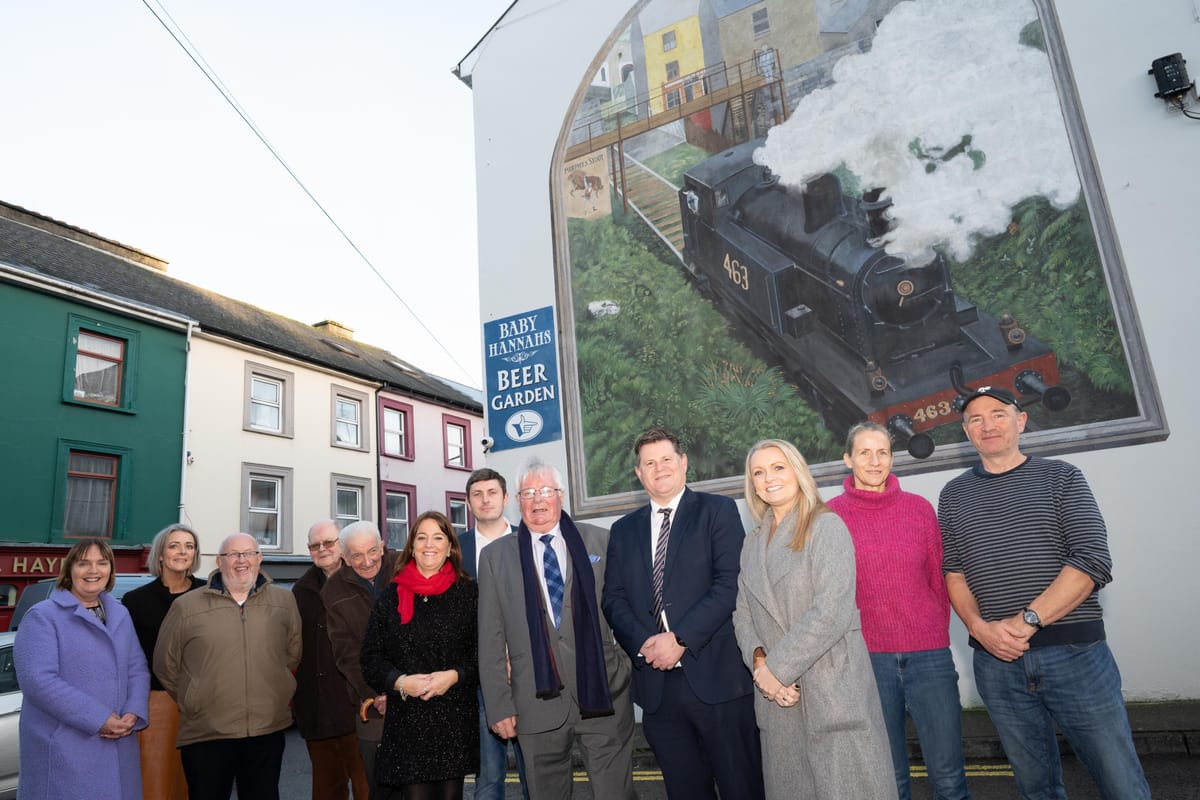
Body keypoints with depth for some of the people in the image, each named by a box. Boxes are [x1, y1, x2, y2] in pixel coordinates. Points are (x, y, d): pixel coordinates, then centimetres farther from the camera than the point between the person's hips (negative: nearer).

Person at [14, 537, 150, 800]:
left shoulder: (120, 615, 12)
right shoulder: (43, 616, -5)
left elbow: (138, 670, 10)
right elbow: (38, 679, -17)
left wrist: (133, 714, -9)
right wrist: (99, 719, -20)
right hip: (64, 751, -5)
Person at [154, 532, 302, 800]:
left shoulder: (284, 601, 4)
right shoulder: (186, 607, -2)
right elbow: (166, 666, 7)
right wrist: (192, 703, 10)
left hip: (268, 731, 2)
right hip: (206, 735, -1)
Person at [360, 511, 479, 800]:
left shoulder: (468, 593, 3)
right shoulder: (391, 596, 6)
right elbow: (371, 657, 6)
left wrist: (454, 675, -13)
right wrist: (400, 682, -10)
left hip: (454, 721, 0)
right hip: (405, 723, 1)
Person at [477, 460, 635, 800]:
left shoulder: (600, 541, 4)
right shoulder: (495, 556, 5)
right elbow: (491, 639, 4)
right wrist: (498, 705, 1)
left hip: (604, 696, 0)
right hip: (538, 704, 1)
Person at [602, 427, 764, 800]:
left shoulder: (718, 511, 1)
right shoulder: (623, 530, 15)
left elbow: (730, 583, -9)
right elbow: (613, 599, 9)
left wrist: (680, 639, -14)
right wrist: (644, 642, -8)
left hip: (716, 675, -3)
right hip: (656, 684, 4)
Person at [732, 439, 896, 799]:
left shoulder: (826, 526, -6)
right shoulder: (752, 542, 13)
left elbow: (832, 611, -16)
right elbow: (742, 612, 10)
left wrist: (777, 668, -14)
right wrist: (759, 660, -9)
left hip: (833, 688, -5)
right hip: (779, 694, 5)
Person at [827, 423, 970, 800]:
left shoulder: (919, 507, 4)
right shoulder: (831, 514, -1)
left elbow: (939, 578, 10)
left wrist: (936, 633, 6)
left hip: (929, 652, 1)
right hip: (868, 657, -1)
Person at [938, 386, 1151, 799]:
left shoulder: (1061, 478, 4)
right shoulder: (954, 496, 11)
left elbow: (1093, 562, -7)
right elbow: (953, 573, 7)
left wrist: (1027, 620, -16)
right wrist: (980, 627, -11)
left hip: (1074, 653, -2)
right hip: (997, 661, 2)